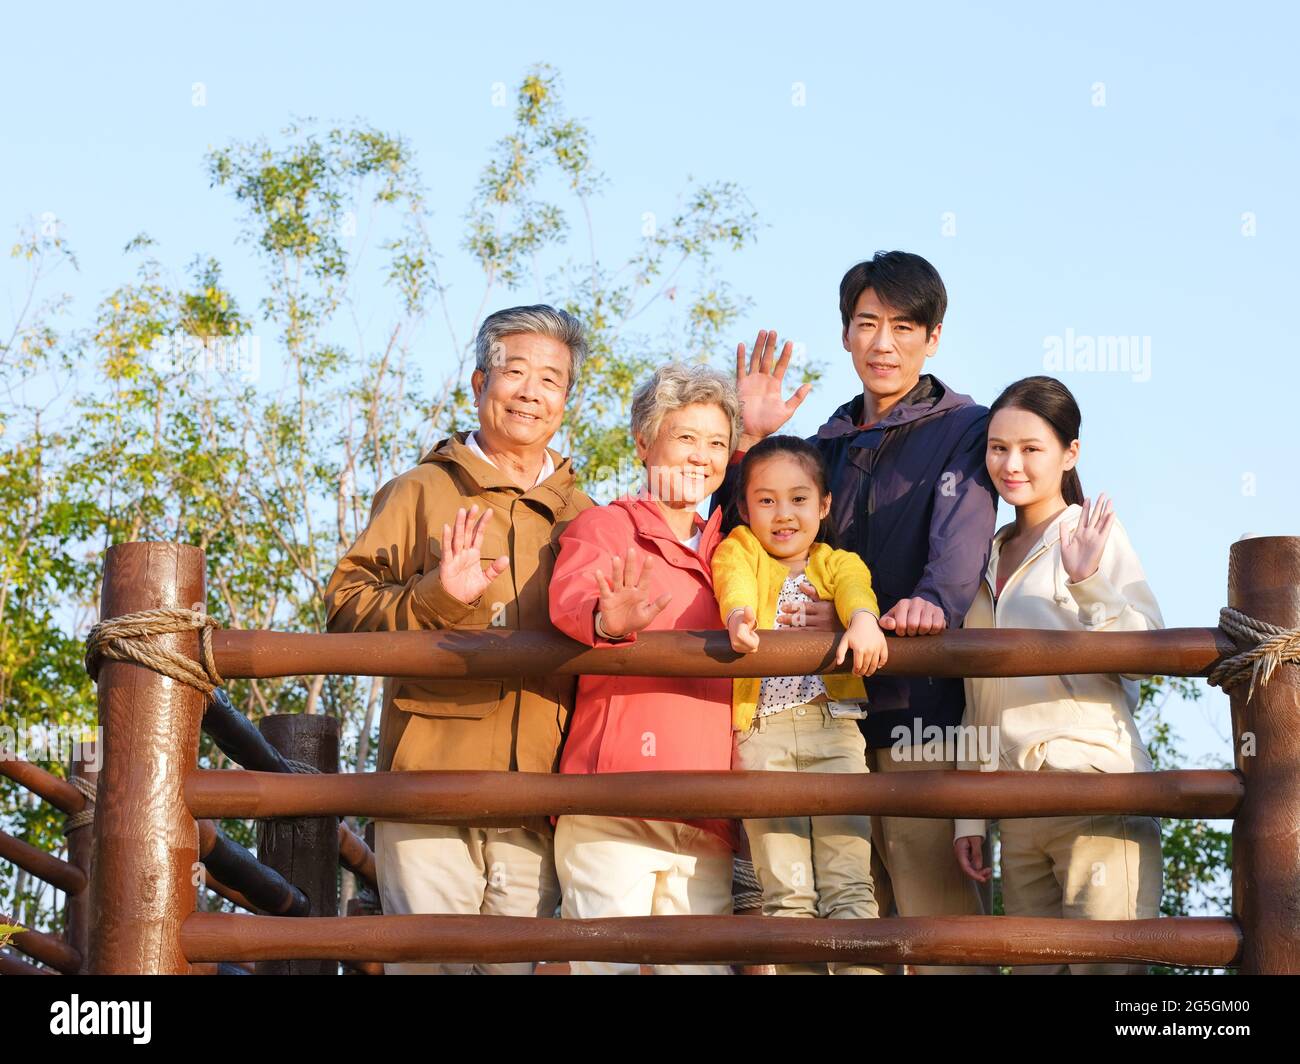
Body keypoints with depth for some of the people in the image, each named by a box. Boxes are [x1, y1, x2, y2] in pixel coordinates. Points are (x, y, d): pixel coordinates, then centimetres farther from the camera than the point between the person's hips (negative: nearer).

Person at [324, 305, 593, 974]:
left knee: (523, 962, 0)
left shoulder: (581, 517, 19)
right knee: (428, 960, -9)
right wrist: (436, 596, -14)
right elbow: (346, 606, 2)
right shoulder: (421, 493, 10)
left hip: (535, 793, 3)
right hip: (430, 776, -3)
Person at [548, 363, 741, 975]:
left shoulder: (724, 551, 22)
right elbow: (572, 593, -16)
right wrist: (608, 619, -39)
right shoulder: (606, 525, 4)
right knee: (610, 962, -12)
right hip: (611, 806, -5)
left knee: (703, 966, -1)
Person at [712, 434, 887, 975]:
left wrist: (863, 619, -31)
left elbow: (855, 586, -6)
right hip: (762, 732, -1)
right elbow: (734, 580, -9)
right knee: (785, 891, -5)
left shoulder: (837, 562, 18)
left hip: (833, 728, 1)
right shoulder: (739, 549, 15)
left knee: (848, 883, -7)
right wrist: (739, 613, -34)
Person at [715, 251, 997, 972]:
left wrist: (932, 602, -37)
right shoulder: (828, 444, 20)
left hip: (922, 695, -6)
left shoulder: (964, 428, 3)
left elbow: (961, 533, -16)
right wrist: (748, 439, 3)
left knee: (927, 879, -14)